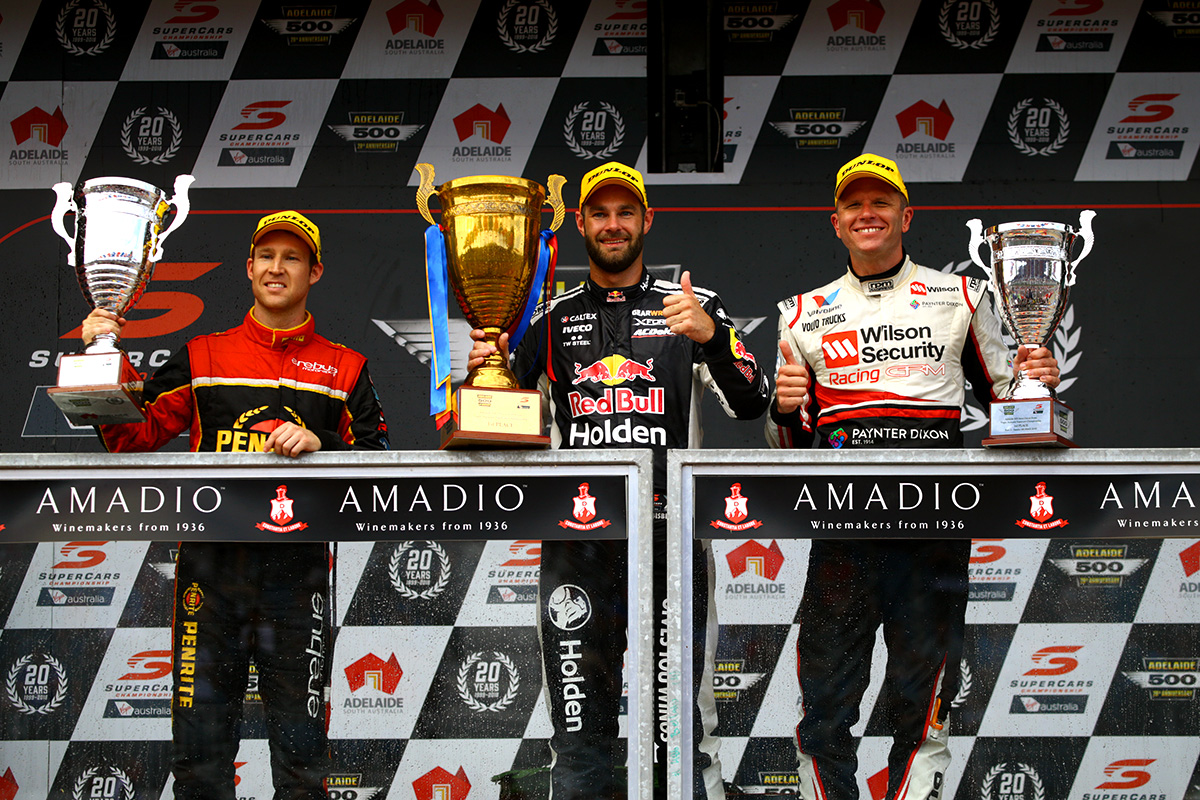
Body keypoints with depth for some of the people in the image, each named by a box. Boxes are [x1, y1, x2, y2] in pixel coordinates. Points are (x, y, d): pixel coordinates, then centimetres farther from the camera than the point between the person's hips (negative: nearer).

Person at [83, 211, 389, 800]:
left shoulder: (344, 369, 12)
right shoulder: (201, 358, 14)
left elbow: (378, 459, 6)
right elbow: (134, 436, 10)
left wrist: (320, 444, -11)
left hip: (297, 561, -1)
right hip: (210, 563, 1)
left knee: (300, 751, 2)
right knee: (199, 749, 2)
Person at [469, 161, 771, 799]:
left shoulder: (692, 306, 9)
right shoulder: (551, 316, 14)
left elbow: (751, 406, 0)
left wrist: (713, 335, -17)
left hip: (670, 534, -1)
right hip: (576, 538, 2)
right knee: (579, 721, 4)